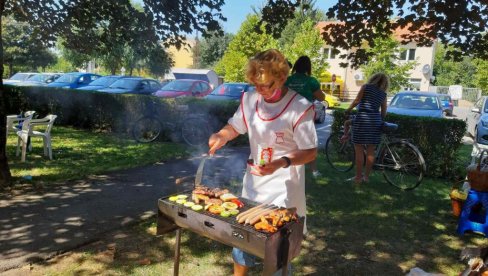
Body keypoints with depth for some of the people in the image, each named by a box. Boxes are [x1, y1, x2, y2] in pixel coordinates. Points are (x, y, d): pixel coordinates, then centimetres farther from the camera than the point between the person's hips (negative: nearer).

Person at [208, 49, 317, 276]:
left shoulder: (299, 107, -20)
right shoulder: (250, 99, -4)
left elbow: (311, 152, -15)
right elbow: (235, 126, 12)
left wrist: (281, 163, -32)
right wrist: (222, 136, -11)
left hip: (283, 189, -5)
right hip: (253, 184, 6)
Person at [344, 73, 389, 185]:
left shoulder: (366, 87, 4)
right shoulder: (383, 94, 13)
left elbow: (357, 101, -7)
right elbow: (384, 112, 13)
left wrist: (348, 110, 6)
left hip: (362, 119, -4)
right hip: (375, 121, 4)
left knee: (359, 151, 1)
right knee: (370, 151, 10)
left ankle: (358, 177, 4)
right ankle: (366, 176, 17)